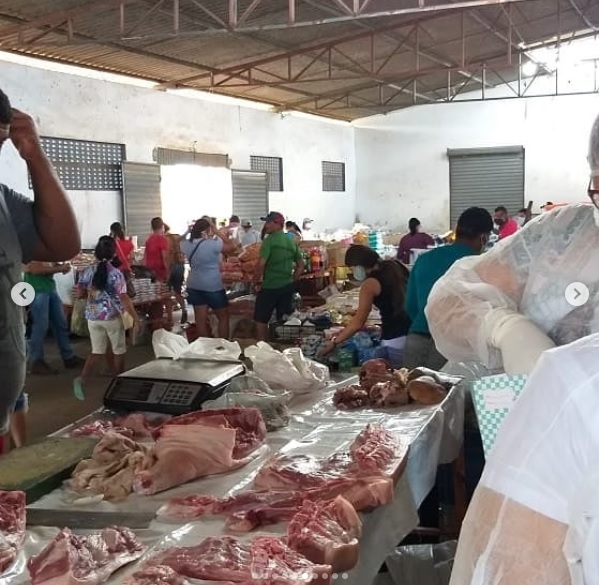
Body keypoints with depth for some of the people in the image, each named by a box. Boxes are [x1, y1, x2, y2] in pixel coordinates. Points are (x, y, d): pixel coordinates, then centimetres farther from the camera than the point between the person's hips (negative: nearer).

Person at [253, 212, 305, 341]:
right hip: (287, 287, 6)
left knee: (261, 320, 5)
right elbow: (301, 266, 12)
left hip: (270, 287, -6)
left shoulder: (270, 240, -12)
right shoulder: (292, 242, 8)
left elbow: (261, 264, -19)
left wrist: (256, 280, -6)